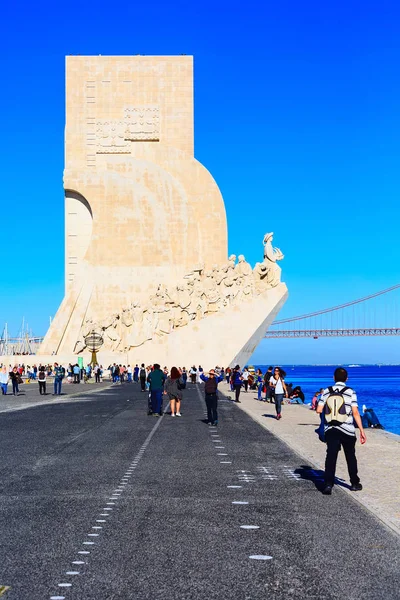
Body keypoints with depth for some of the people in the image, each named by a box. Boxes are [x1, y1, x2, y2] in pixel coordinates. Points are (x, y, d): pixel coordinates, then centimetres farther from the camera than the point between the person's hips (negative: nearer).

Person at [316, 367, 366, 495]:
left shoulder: (327, 392, 0)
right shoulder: (350, 392, -6)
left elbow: (319, 410, -3)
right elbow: (355, 413, -10)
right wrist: (362, 431, -6)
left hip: (330, 430, 1)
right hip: (347, 430, -1)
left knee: (331, 456, 1)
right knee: (350, 456, 16)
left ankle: (328, 484, -10)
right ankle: (354, 483, 27)